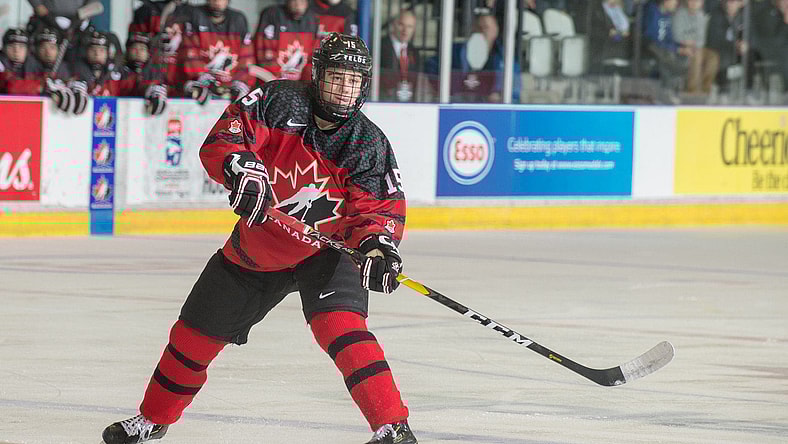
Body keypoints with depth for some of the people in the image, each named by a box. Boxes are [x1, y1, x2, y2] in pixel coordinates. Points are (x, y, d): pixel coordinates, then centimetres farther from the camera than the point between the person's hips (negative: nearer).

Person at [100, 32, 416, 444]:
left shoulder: (369, 144, -16)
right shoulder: (280, 101, -17)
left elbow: (380, 207, -17)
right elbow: (224, 135, -23)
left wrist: (376, 243, -37)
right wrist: (240, 167, -43)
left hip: (327, 246, -2)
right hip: (255, 247, 2)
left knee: (338, 322, -30)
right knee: (197, 331, 12)